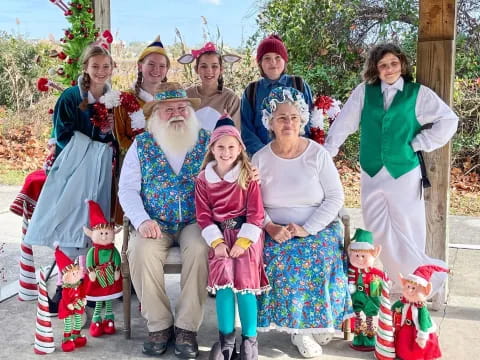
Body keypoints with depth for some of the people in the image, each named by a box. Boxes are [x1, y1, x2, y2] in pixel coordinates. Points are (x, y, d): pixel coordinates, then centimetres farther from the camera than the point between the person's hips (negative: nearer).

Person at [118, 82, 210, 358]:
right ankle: (159, 325, -11)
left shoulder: (207, 142, 3)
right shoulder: (141, 144, 4)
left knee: (199, 249, -31)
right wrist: (142, 221, -17)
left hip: (195, 222, 0)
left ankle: (187, 327, -16)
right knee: (142, 251, -28)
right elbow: (127, 189, -1)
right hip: (155, 223, 1)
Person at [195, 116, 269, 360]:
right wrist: (217, 242, -11)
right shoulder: (203, 179, 4)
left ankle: (250, 340, 6)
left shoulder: (248, 177, -2)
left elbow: (255, 214, -5)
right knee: (223, 284, -10)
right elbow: (204, 215, 1)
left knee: (244, 284, -8)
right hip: (220, 235, 2)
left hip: (245, 235, -2)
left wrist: (242, 241, -14)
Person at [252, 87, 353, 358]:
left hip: (318, 229, -1)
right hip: (275, 232, 1)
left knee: (316, 258, -30)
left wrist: (306, 229, -16)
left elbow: (335, 198, -5)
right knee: (280, 259, -29)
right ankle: (300, 328, -10)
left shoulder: (318, 154, -2)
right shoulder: (260, 159, 2)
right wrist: (271, 227, -17)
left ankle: (316, 321, -4)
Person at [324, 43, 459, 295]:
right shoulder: (364, 92, 4)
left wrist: (420, 143, -3)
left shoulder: (419, 93, 1)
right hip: (372, 173, 2)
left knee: (406, 231, 0)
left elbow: (449, 121, 1)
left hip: (405, 172, -2)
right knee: (378, 231, 6)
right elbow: (343, 124, 6)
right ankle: (391, 281, 19)